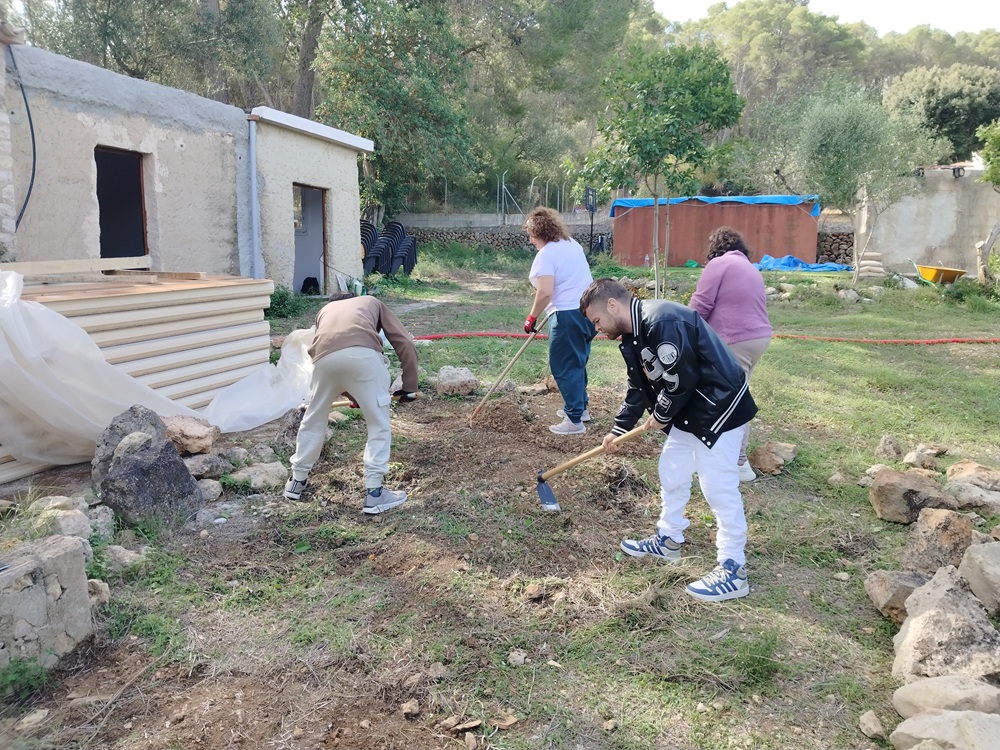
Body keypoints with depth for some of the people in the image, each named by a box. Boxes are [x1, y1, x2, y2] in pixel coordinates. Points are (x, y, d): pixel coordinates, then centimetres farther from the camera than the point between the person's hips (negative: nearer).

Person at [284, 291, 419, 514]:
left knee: (314, 420, 24)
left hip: (326, 357, 3)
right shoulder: (373, 302, 36)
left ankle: (297, 481, 40)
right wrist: (409, 387, 30)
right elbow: (405, 343, 23)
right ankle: (373, 493, 13)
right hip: (363, 354, -3)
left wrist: (354, 396, 48)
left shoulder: (325, 310, 42)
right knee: (379, 425, 12)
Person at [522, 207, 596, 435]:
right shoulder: (572, 244, 14)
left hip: (568, 315, -9)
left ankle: (574, 420, 1)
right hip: (589, 310, 9)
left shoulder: (546, 254, -13)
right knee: (577, 362, 21)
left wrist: (532, 317, -10)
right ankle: (580, 407, 33)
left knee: (564, 366, -2)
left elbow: (545, 292, -22)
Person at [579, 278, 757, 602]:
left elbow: (681, 379, -26)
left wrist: (662, 416, -10)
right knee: (671, 472, 18)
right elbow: (638, 387, 17)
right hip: (688, 411, 11)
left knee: (718, 486, -5)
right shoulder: (635, 333, 8)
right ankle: (668, 540, 36)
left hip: (718, 408, -11)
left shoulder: (662, 322, -25)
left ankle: (732, 571, 6)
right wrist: (619, 428, 14)